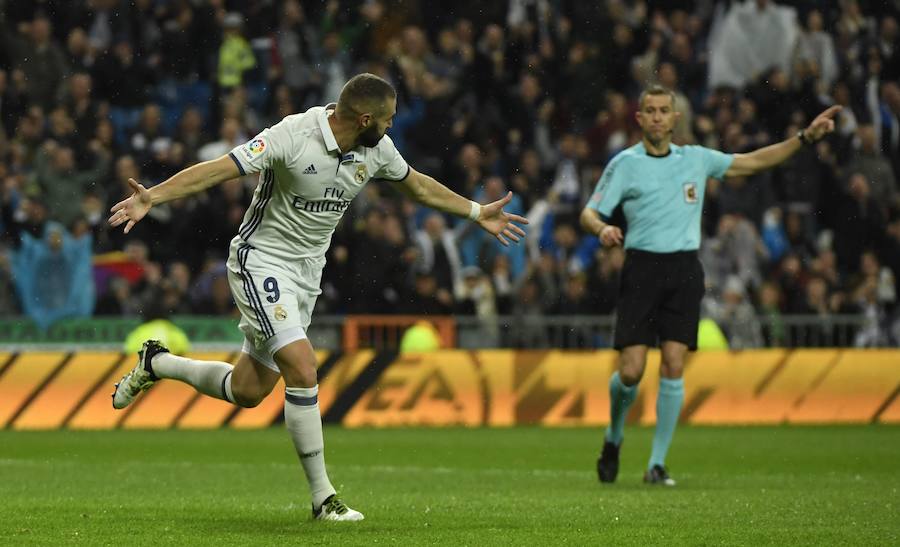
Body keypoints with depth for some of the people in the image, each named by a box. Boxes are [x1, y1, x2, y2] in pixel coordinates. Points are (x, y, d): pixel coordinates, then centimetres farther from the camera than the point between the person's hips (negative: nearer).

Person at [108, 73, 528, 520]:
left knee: (249, 391, 9)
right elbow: (219, 169, -27)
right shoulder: (292, 136, -24)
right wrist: (152, 197, -37)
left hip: (307, 268, 7)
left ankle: (156, 363, 36)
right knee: (302, 370, -21)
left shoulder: (377, 149, -2)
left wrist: (478, 213, 23)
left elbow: (416, 183, 18)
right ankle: (322, 496, -10)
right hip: (261, 261, -7)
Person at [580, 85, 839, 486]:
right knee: (631, 370, -10)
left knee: (673, 366, -7)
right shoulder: (625, 163, 3)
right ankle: (613, 438, 20)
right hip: (642, 268, -2)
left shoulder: (696, 159, 13)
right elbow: (589, 213, 3)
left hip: (684, 271, 2)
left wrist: (805, 137, 12)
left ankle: (657, 464, -1)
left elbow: (754, 161, 19)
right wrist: (602, 228, -20)